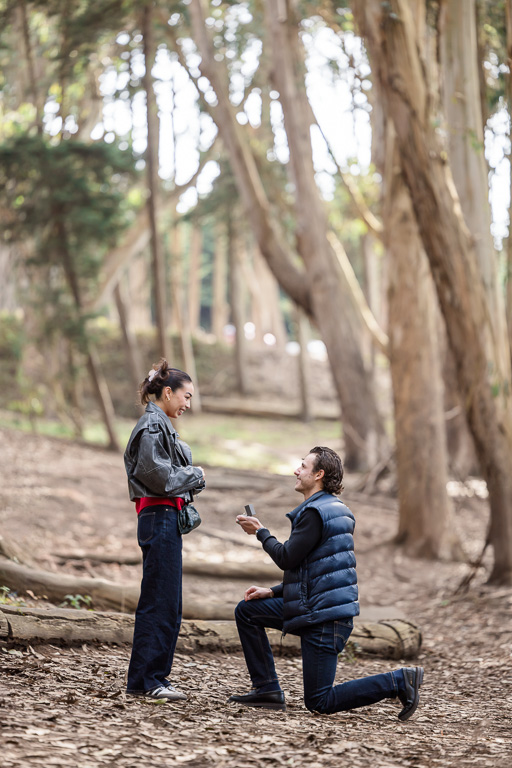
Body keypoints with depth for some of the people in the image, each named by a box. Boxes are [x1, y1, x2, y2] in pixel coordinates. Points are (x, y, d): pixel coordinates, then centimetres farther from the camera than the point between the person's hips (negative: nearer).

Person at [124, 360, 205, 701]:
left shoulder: (161, 425, 20)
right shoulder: (153, 425, -12)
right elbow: (158, 475, -20)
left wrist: (190, 480, 3)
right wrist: (195, 474, -6)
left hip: (167, 519, 11)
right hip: (160, 517, -11)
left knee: (167, 603, 12)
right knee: (160, 601, -8)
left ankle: (153, 675, 18)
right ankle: (144, 680, -4)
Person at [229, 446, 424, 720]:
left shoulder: (315, 512, -16)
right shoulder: (334, 509, 16)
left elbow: (287, 558, -17)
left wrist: (261, 532, 0)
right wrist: (273, 592, 16)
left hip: (324, 615, -10)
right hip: (314, 605, 10)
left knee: (319, 702, -5)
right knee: (246, 611, 15)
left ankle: (398, 681, -8)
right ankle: (266, 689, 14)